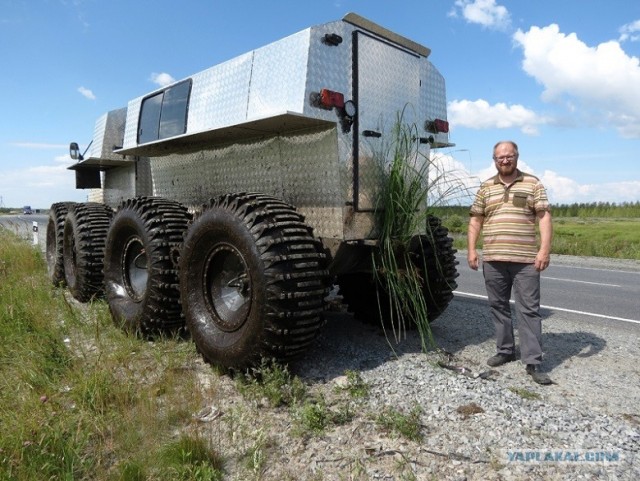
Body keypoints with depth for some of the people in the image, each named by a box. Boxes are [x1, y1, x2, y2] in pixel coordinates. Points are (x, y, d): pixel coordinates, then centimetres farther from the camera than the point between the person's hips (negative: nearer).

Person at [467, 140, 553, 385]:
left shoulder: (532, 183, 5)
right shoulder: (486, 187, 12)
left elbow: (544, 217, 0)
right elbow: (475, 220, 12)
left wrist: (545, 249, -11)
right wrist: (471, 249, 3)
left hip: (526, 260, -3)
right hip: (493, 259, 3)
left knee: (529, 309, -2)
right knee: (498, 307, 10)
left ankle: (533, 362, 3)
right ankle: (505, 350, 24)